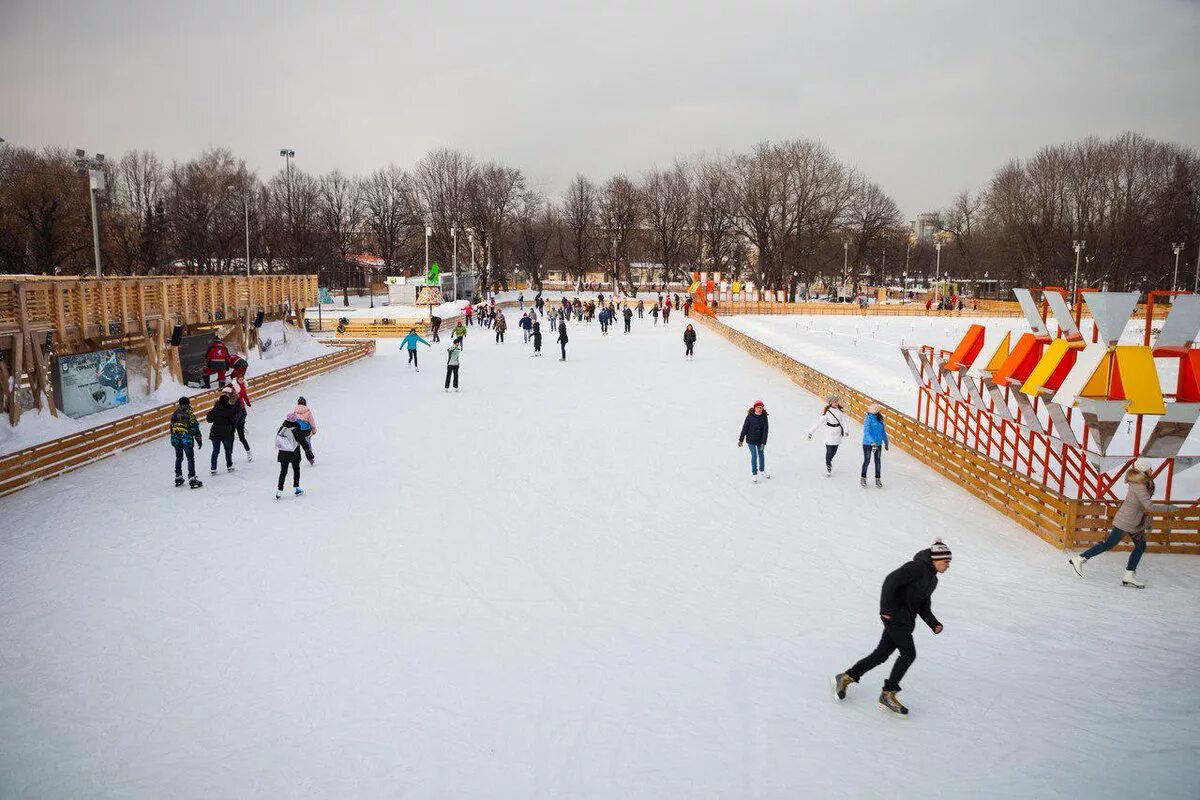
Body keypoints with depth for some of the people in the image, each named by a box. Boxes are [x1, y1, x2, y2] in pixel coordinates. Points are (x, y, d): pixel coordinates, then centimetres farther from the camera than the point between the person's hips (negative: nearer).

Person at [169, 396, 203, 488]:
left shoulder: (174, 414, 8)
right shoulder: (190, 414, -8)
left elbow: (172, 427, 14)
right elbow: (195, 428, -8)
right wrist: (199, 440, -1)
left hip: (175, 439, 5)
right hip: (187, 438, -5)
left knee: (178, 458, 19)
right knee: (190, 458, -2)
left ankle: (178, 477, 24)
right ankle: (192, 478, -10)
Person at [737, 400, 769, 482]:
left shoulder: (764, 417, -9)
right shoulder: (750, 416, -13)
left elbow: (765, 430, -10)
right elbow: (745, 428, -8)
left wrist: (763, 442, -14)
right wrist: (741, 439, -5)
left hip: (760, 440, 2)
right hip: (751, 440, -2)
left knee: (761, 455, 18)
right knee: (754, 456, -1)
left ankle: (762, 470, 39)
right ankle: (754, 474, 12)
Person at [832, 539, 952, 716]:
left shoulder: (932, 579, 17)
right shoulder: (917, 567, -13)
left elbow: (923, 606, 20)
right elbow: (891, 580, -22)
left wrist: (934, 624, 5)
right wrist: (887, 609, -23)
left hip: (906, 621, 9)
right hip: (895, 615, -9)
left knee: (881, 655, 7)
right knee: (909, 654, -11)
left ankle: (846, 677, 16)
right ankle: (888, 695, -3)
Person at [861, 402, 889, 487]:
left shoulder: (880, 419, 1)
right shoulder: (868, 419, -18)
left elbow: (883, 431, 13)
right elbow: (866, 432, -25)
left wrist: (885, 442, 18)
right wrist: (872, 442, -36)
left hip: (878, 443, 6)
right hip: (868, 443, -6)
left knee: (877, 461, 11)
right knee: (867, 461, 4)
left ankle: (878, 479, 21)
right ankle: (863, 478, 21)